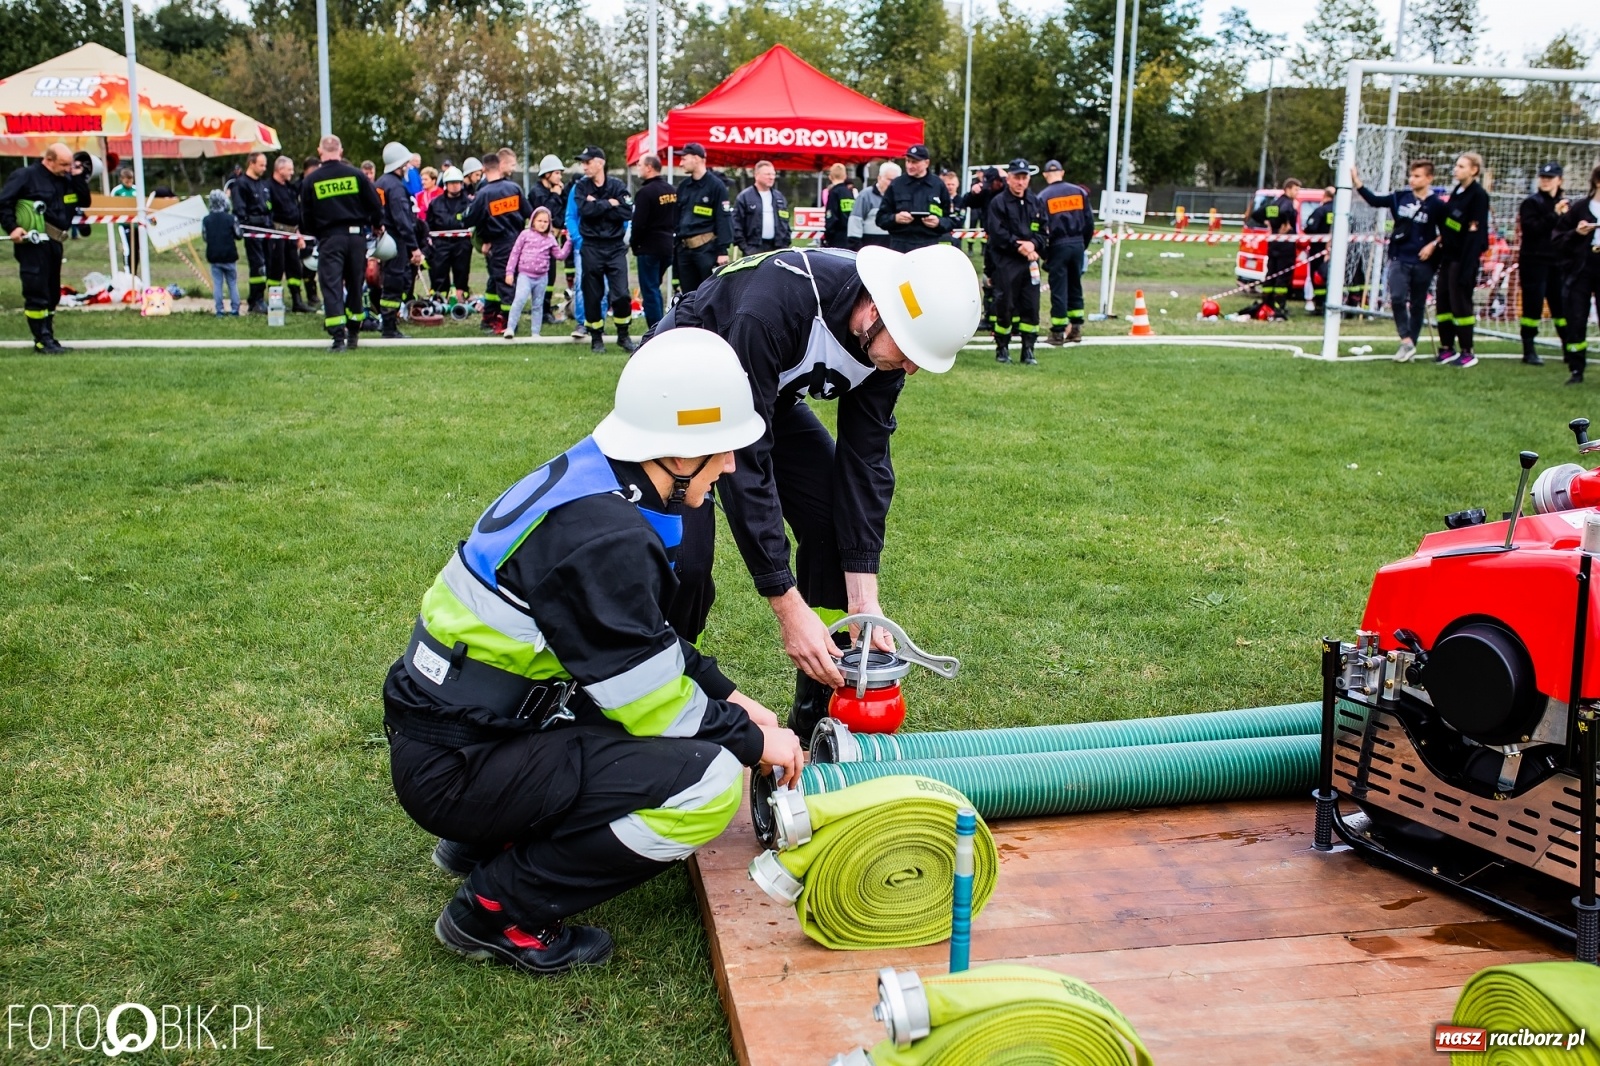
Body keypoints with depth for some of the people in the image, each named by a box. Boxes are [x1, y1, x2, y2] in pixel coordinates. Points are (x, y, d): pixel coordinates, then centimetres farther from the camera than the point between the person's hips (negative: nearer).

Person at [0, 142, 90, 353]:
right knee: (36, 292, -9)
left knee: (52, 293, 11)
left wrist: (79, 177, 1)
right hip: (33, 243, -8)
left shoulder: (65, 180, 12)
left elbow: (84, 202, 11)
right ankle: (42, 340, -8)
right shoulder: (25, 176, -8)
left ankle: (48, 337, 19)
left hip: (54, 243, 8)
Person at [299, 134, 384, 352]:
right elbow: (375, 204, 3)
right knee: (355, 284, 14)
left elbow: (306, 217, 4)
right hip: (356, 236, 2)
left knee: (332, 286, -4)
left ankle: (338, 338, -15)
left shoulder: (310, 181, -1)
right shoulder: (356, 174, 0)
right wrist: (377, 225, 22)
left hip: (329, 238, -2)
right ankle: (353, 334, 21)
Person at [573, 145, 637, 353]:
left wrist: (598, 206, -11)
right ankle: (596, 337, 17)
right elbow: (586, 209, -15)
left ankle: (623, 336, 12)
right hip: (591, 248, 1)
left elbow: (628, 213, -12)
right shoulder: (581, 187, 4)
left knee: (621, 294, -5)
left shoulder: (617, 186, 2)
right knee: (592, 295, 5)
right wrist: (609, 203, -10)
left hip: (615, 247, -1)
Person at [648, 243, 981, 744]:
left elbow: (865, 457, -14)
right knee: (685, 561, -21)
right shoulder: (776, 304, -41)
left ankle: (819, 718, 8)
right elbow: (744, 460, -39)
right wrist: (790, 608, -39)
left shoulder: (884, 335, -20)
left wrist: (864, 598, -19)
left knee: (837, 520, -6)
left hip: (769, 396, 6)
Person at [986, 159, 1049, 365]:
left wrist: (1033, 244, -11)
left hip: (1030, 262, 4)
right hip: (1006, 263, -4)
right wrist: (1018, 246, -14)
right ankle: (1002, 348, 12)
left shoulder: (1036, 203, 12)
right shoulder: (998, 203, -1)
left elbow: (1045, 232, 9)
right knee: (1005, 305, -1)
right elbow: (997, 233, -9)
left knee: (1031, 306, 2)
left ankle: (1028, 350, 8)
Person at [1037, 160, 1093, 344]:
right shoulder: (1079, 192, 5)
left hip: (1058, 246, -3)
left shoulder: (1043, 197, -6)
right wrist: (1083, 244, 16)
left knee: (1058, 289, 1)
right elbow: (1089, 222, 6)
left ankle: (1058, 332, 4)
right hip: (1077, 244, 4)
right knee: (1075, 286, 14)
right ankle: (1076, 329, 17)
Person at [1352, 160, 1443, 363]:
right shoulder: (1400, 197, 2)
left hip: (1423, 262, -2)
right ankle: (1406, 341, -11)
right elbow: (1375, 200, 4)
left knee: (1417, 305, 8)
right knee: (1397, 298, -16)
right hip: (1399, 259, 2)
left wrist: (1433, 245, -13)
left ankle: (1411, 345, 17)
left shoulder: (1437, 205, -6)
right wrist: (1357, 182, -5)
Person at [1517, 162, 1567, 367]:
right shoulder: (1531, 202, -3)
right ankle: (1529, 351, 2)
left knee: (1562, 305, 6)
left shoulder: (1563, 203, 14)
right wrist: (1554, 215, -19)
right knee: (1533, 305, -4)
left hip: (1556, 262, 5)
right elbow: (1531, 228, -18)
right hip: (1534, 261, -5)